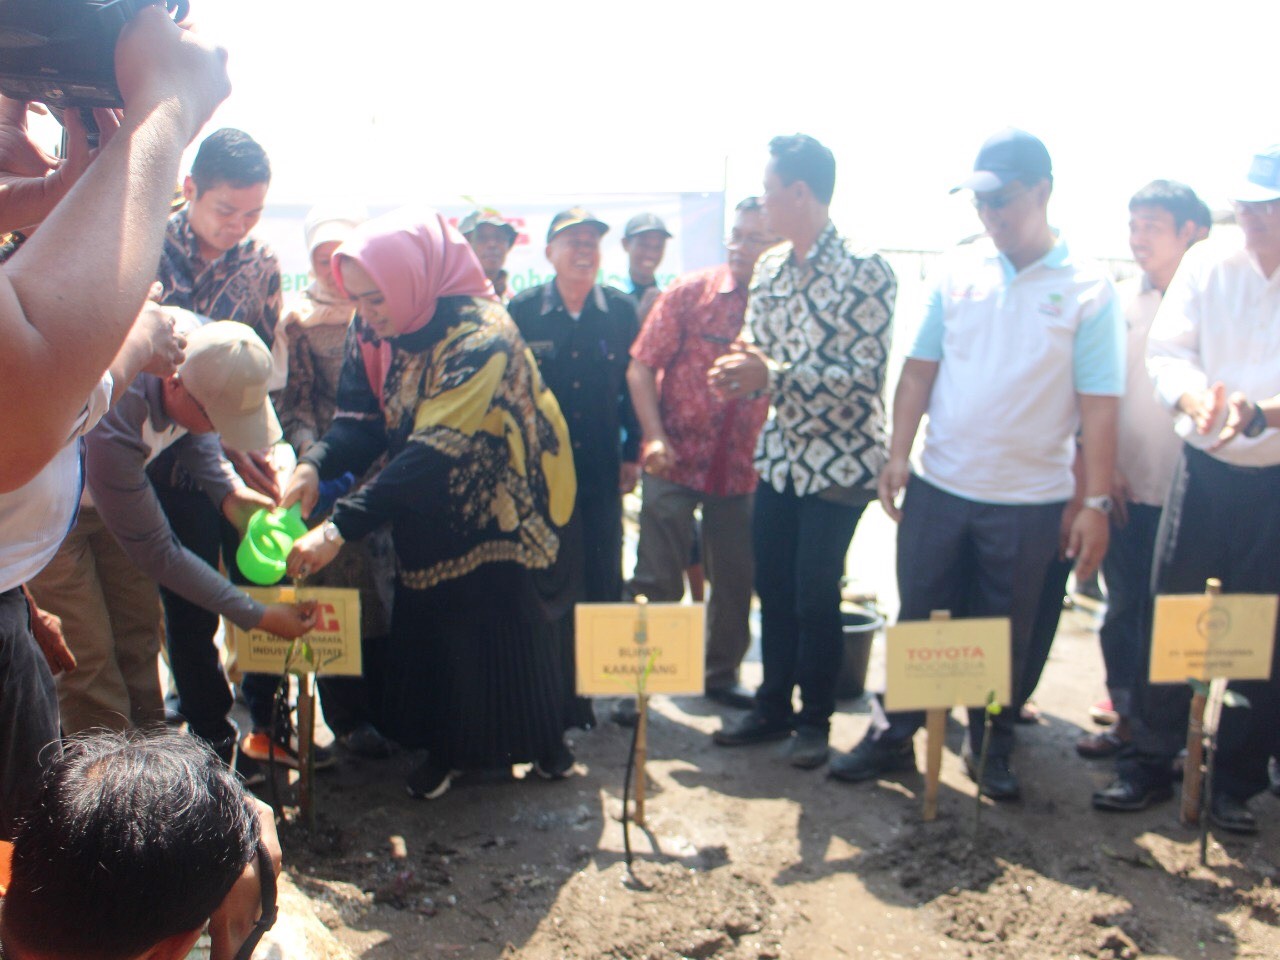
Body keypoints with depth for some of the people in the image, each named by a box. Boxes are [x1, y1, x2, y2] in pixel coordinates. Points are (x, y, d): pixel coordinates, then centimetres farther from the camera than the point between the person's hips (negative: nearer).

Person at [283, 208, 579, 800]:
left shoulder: (481, 336, -29)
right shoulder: (373, 330, -8)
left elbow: (435, 451, -35)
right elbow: (359, 418, -8)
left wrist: (340, 526, -41)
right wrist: (315, 464, -31)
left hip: (493, 513, -5)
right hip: (424, 517, 5)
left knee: (505, 631, 3)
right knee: (424, 628, 7)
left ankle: (544, 744, 25)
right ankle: (445, 748, 25)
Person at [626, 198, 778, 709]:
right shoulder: (690, 292, -2)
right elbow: (641, 367, -3)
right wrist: (654, 436, -13)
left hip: (743, 470, 2)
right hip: (677, 461, -2)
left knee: (737, 579, 12)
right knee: (657, 580, 0)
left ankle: (722, 674, 31)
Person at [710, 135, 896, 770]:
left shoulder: (864, 272, -13)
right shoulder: (770, 268, 9)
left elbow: (863, 376, -18)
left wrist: (771, 374, -23)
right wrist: (740, 375, -7)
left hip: (839, 462, -6)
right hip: (779, 455, 6)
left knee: (815, 595, 1)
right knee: (772, 586, 12)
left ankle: (815, 719, 20)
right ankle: (773, 706, 29)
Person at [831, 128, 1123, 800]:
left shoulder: (1087, 290, -6)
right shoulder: (957, 273, 2)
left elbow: (1099, 407, -7)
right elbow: (919, 369, 5)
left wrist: (1095, 502, -10)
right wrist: (898, 455, -2)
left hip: (1030, 501, -2)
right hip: (938, 487, 2)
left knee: (1010, 636, 12)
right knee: (919, 619, 11)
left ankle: (993, 748, 31)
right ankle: (893, 736, 27)